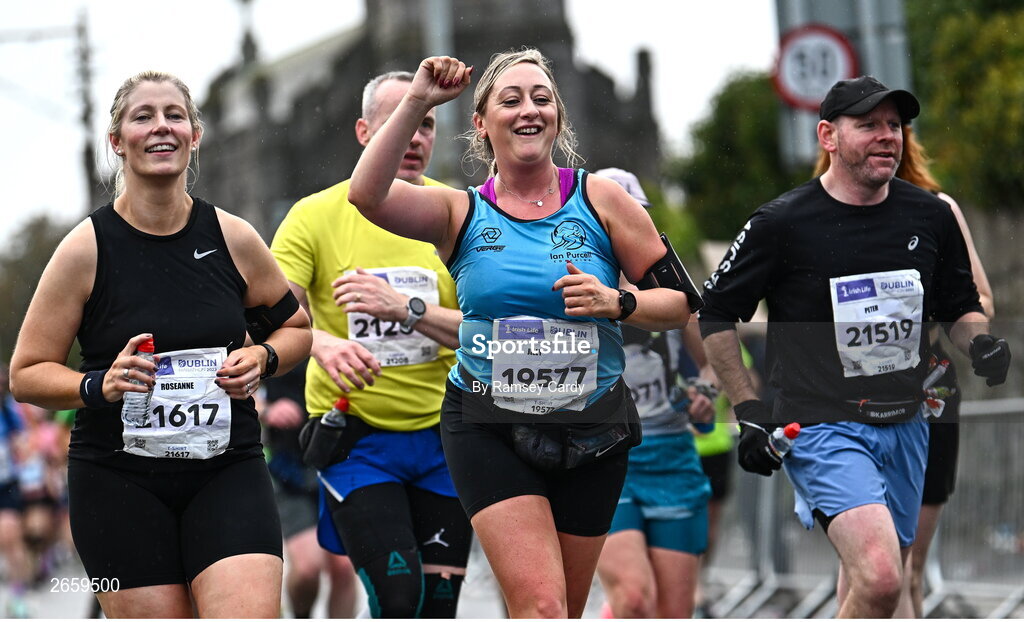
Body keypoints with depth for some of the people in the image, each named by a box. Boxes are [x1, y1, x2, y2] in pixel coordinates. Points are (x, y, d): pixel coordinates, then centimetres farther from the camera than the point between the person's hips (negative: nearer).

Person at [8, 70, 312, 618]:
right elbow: (27, 374, -1)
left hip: (228, 474, 2)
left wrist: (261, 358, -3)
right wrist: (100, 385, -19)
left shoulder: (233, 238, 2)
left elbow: (295, 328, 19)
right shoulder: (86, 249, -4)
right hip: (118, 482, -1)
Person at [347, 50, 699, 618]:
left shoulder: (599, 200, 2)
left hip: (592, 433, 2)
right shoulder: (462, 214, 1)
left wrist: (615, 302, -16)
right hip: (488, 431, -2)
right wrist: (416, 102, -21)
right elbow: (367, 194, -17)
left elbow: (679, 304, 3)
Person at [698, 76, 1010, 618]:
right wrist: (749, 411, -5)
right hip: (821, 429, -6)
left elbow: (960, 307, 19)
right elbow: (715, 313, 1)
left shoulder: (930, 216, 5)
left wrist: (980, 343, -4)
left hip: (904, 427, 6)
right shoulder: (784, 222, -9)